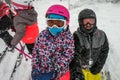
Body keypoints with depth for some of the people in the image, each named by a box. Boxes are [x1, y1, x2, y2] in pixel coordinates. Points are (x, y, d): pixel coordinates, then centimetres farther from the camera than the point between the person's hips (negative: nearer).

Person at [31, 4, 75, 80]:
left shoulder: (68, 37, -16)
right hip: (42, 71, 3)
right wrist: (35, 69, -4)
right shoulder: (43, 35, -6)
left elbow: (67, 57, -19)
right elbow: (35, 52, 0)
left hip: (59, 73, -3)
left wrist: (57, 72, -24)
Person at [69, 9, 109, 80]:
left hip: (94, 70, 4)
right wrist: (76, 72, -34)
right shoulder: (76, 36, -18)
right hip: (79, 69, -3)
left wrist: (98, 66, -2)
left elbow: (104, 51, 5)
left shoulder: (101, 35, -6)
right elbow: (74, 56, -24)